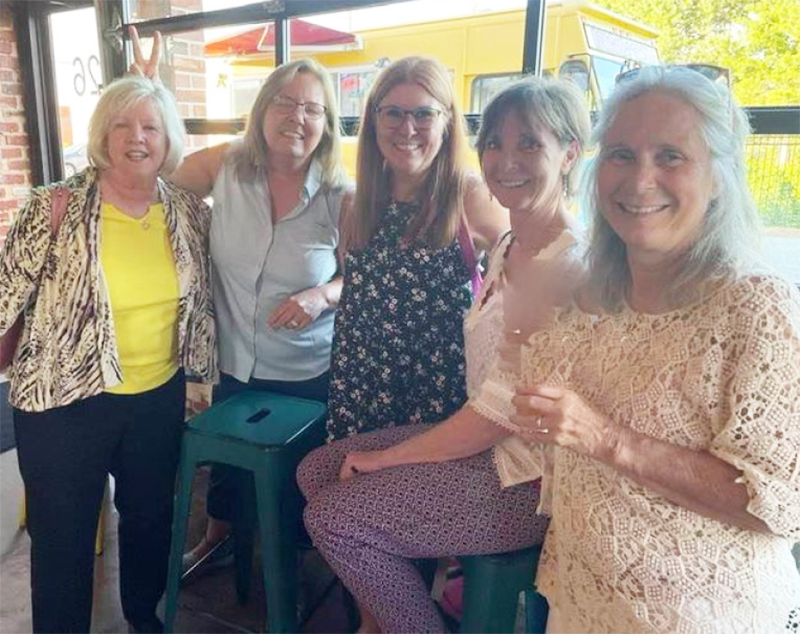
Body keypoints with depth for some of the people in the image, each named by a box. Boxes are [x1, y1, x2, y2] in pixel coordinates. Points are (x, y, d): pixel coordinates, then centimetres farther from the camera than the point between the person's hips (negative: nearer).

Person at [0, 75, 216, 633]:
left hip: (160, 399, 4)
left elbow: (201, 299, 10)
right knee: (63, 536, 12)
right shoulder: (57, 208, -14)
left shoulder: (190, 210, -2)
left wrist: (203, 375, 13)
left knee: (151, 517, 21)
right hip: (66, 402, -3)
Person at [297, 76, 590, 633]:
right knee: (317, 470, 6)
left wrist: (385, 458, -12)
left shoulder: (574, 266, -21)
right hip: (480, 440, 9)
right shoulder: (509, 247, 8)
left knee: (334, 517, -11)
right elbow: (486, 386, 9)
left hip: (529, 477, -9)